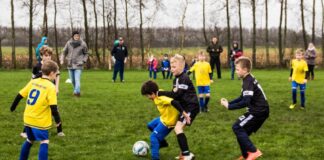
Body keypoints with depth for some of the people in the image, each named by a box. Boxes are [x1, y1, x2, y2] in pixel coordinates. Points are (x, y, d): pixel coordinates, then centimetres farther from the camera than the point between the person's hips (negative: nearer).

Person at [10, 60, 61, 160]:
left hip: (28, 119, 7)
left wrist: (13, 107, 24)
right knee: (44, 142, -1)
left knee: (29, 140, 24)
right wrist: (57, 119, -7)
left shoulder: (33, 82, 5)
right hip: (40, 121, -7)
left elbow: (20, 95, 10)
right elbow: (53, 107, -19)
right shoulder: (51, 87, -13)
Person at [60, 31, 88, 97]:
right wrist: (62, 59, -3)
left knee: (77, 79, -17)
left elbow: (86, 53, 8)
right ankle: (76, 91, 29)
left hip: (78, 65, -3)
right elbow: (64, 52, 11)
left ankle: (77, 91, -23)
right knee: (72, 80, 11)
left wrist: (84, 61, -5)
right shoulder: (69, 43, 0)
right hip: (70, 65, 3)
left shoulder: (82, 44, -4)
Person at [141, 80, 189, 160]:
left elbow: (174, 102, -38)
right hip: (164, 118, 10)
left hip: (168, 121, -10)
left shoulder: (161, 98, -29)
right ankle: (162, 142, 39)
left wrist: (183, 113, -40)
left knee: (153, 137, -9)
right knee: (150, 125, 26)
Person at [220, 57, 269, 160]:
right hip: (260, 110, 10)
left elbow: (245, 102, -26)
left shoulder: (248, 82, -18)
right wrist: (229, 102, 9)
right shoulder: (249, 79, 14)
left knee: (237, 127, -10)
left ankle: (253, 151, -12)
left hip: (258, 111, -10)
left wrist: (229, 106, -20)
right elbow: (242, 98, 21)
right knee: (242, 132, 15)